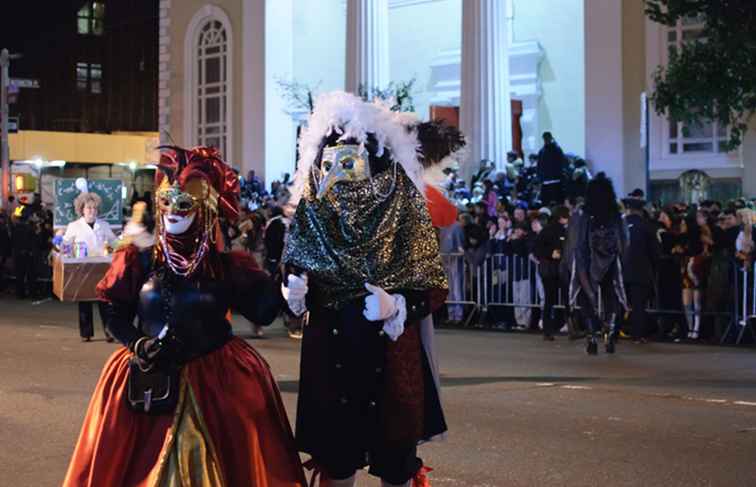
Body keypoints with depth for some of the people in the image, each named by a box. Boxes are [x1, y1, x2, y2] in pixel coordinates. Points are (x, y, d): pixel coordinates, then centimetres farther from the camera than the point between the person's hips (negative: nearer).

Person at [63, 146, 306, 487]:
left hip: (218, 379, -1)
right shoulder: (140, 262, 2)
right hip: (150, 378, 1)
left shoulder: (225, 266, -1)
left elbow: (263, 312, -6)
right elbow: (116, 318, 3)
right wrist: (139, 346, -14)